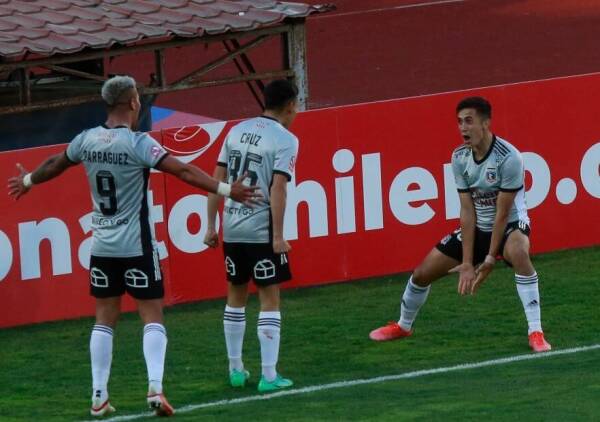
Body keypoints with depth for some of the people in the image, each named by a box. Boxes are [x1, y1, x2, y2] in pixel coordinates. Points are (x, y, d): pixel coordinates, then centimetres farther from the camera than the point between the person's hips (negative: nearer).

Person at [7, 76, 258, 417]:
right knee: (153, 316, 0)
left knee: (105, 320, 12)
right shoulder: (138, 143, -14)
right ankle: (155, 387, -14)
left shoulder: (87, 141, 2)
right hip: (136, 246, -5)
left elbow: (54, 165, 21)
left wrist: (28, 181, 40)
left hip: (102, 245, 5)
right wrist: (225, 190, -20)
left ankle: (99, 396, 11)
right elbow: (183, 171, -21)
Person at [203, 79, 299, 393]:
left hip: (231, 229, 6)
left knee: (236, 296, 17)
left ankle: (235, 369, 24)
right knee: (269, 299, 1)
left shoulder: (237, 131, 9)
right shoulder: (285, 140, -8)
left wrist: (211, 225, 12)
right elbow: (278, 189, -16)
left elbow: (217, 180, 8)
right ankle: (269, 376, -2)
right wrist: (278, 237, -15)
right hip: (261, 230, -6)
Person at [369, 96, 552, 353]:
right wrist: (466, 263, -13)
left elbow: (502, 213, -23)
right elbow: (468, 211, -9)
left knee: (517, 253, -40)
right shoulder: (460, 158, -10)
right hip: (476, 227, 5)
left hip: (510, 225, -5)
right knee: (422, 273, 3)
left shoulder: (508, 158, -26)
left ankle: (536, 332, -35)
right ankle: (403, 326, 34)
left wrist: (490, 260, -22)